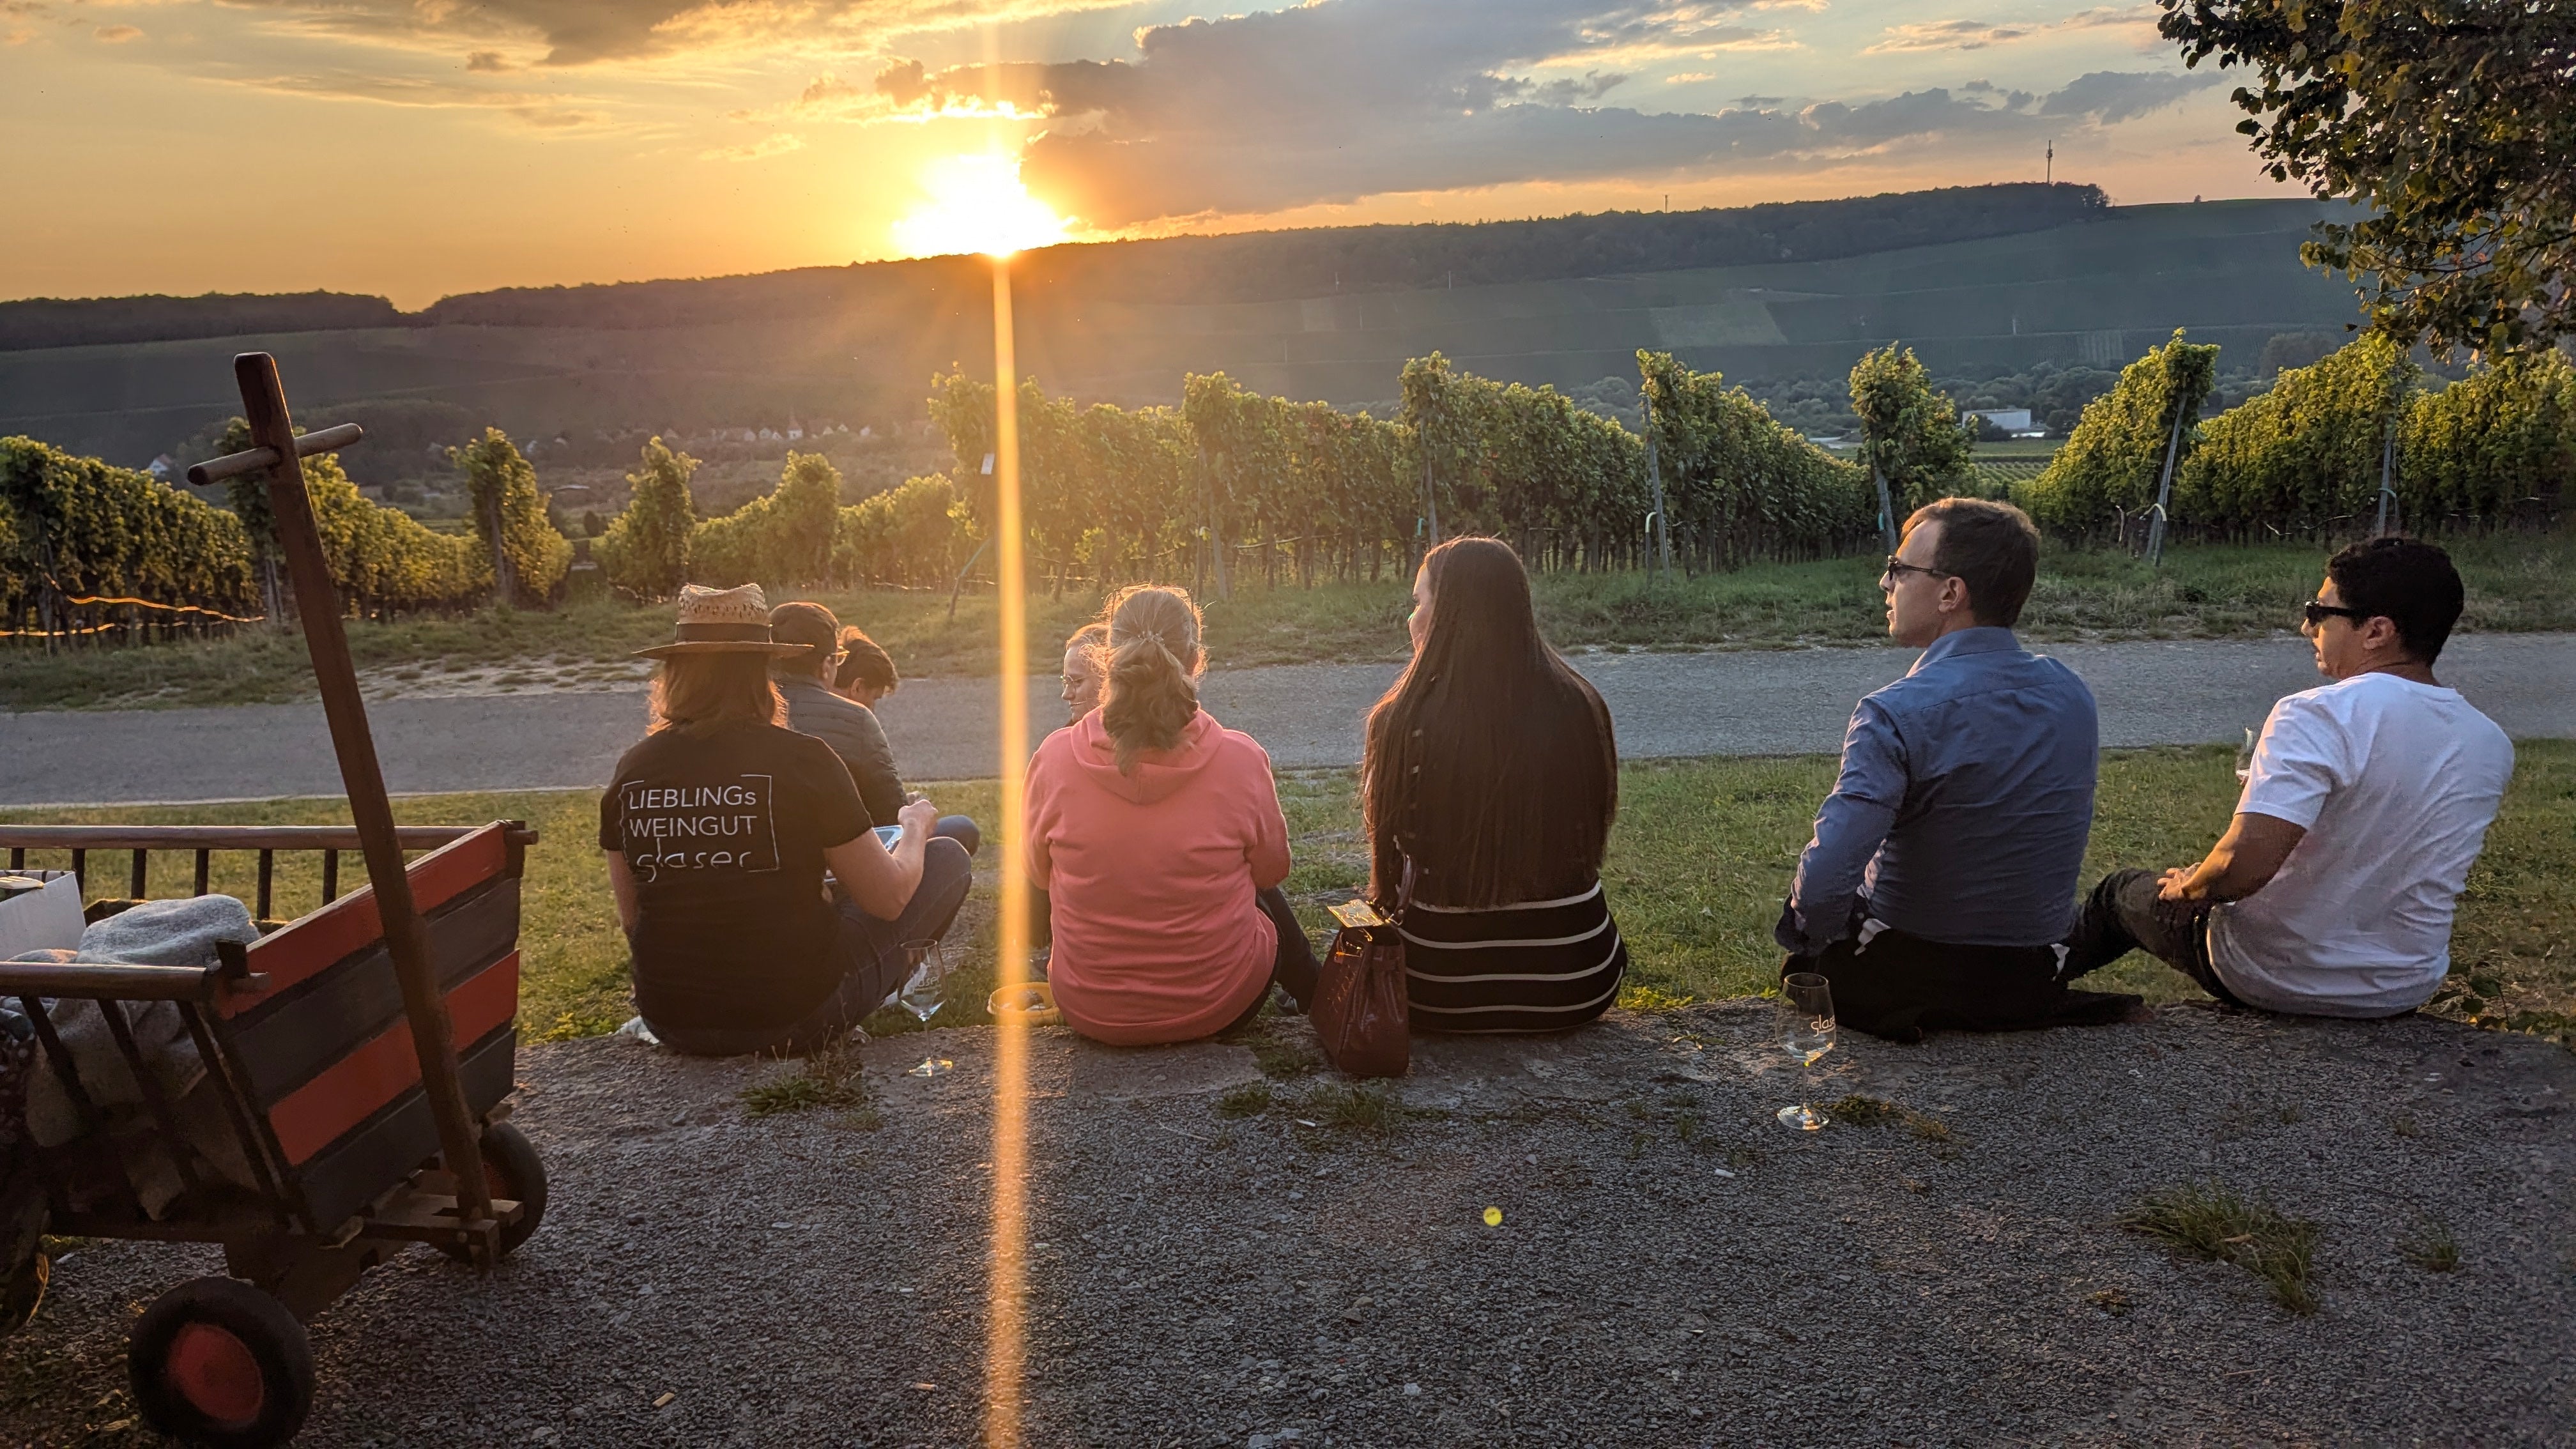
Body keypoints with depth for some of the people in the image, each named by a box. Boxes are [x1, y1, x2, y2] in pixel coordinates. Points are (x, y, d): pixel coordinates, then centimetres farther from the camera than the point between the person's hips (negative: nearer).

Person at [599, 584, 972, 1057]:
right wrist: (915, 827, 12)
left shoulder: (632, 771, -4)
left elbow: (632, 919, 7)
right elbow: (888, 898, -8)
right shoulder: (801, 760, -17)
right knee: (948, 856, 14)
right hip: (793, 1020, -6)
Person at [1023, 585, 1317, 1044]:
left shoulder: (1055, 757, -18)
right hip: (1219, 1006, -1)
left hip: (1090, 1013, 2)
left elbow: (1038, 875, 0)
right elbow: (1272, 868, -2)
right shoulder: (1239, 758, -21)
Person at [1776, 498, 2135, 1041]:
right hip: (2034, 983, 6)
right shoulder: (2074, 696, -2)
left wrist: (1801, 937, -12)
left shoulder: (1896, 714, -25)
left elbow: (1826, 879, -33)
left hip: (1902, 984, -6)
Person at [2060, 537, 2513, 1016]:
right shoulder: (2492, 746, -3)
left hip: (2279, 978, -5)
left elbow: (2244, 863, -34)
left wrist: (2188, 888, -13)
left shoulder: (2318, 716, -25)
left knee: (2122, 891, 21)